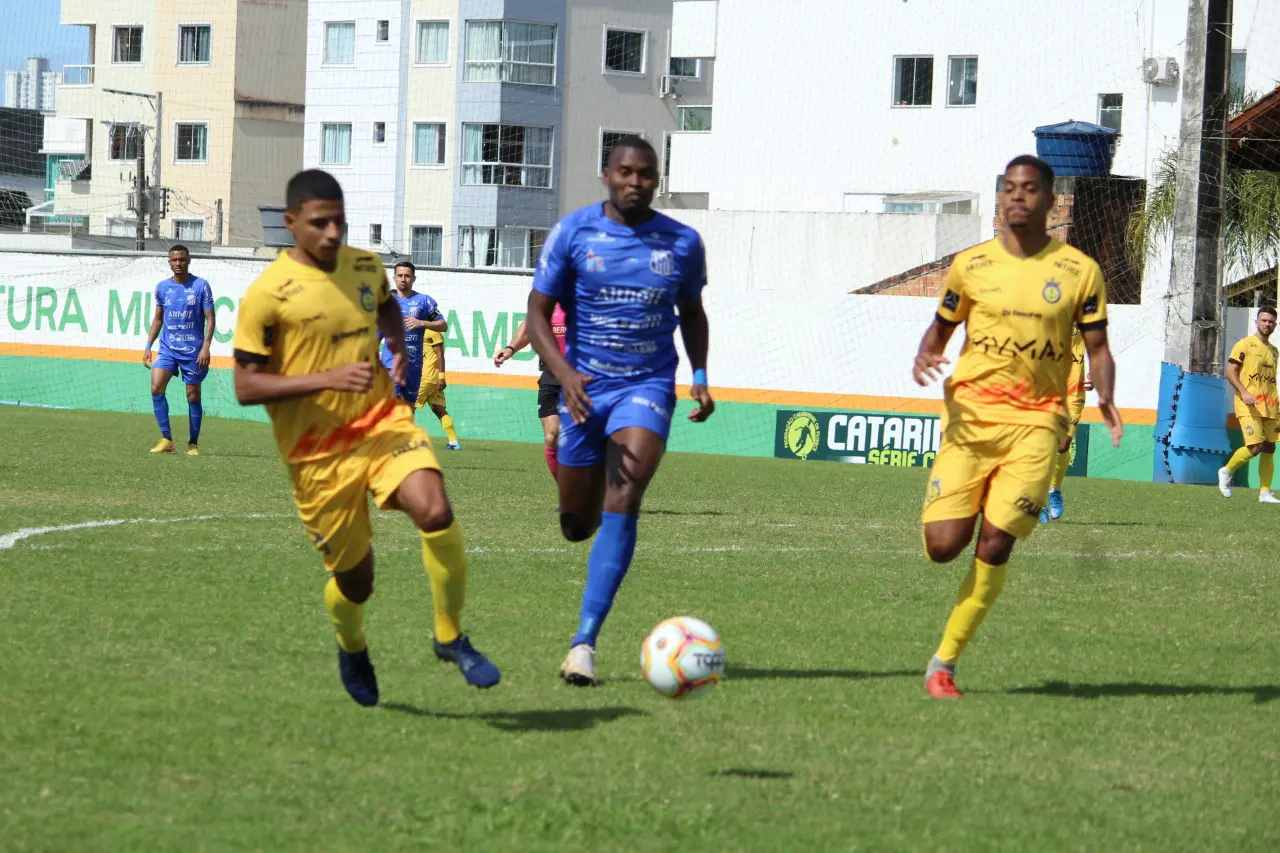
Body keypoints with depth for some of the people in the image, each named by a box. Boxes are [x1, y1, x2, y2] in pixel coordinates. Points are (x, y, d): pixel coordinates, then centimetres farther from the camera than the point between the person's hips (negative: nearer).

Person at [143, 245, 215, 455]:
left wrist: (206, 347, -16)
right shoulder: (162, 287, 7)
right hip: (168, 349, 3)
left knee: (193, 396, 3)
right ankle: (166, 440, -11)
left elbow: (210, 319, -4)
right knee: (156, 387, -16)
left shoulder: (201, 286, -4)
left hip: (193, 351, -3)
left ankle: (193, 444, 17)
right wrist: (148, 346, 9)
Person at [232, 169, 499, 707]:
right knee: (354, 580, 6)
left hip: (382, 421, 3)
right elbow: (246, 387, -13)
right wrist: (328, 378, -23)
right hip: (318, 452, -3)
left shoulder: (366, 267, 4)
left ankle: (451, 638, -5)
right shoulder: (267, 295, -13)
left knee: (436, 513, -26)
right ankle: (351, 648, 44)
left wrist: (398, 344, 7)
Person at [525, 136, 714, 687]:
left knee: (622, 502, -22)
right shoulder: (573, 232, -5)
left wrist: (700, 376, 3)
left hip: (648, 387, 0)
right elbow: (538, 314, -3)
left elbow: (691, 312, 18)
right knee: (576, 526, 8)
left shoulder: (682, 243, 1)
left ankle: (585, 641, -24)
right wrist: (565, 374, -20)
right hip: (585, 388, 0)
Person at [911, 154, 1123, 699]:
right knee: (943, 546, -11)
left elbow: (1097, 348, 7)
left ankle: (944, 663, 3)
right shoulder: (970, 264, 5)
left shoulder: (1080, 271, 3)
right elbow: (940, 327, 16)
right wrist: (925, 355, -8)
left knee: (995, 545, -9)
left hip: (1036, 421, -1)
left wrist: (1105, 397, -13)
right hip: (970, 413, 1)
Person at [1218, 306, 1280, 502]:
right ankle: (1227, 471, 5)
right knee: (1255, 446, -17)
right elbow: (1230, 372, -7)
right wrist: (1244, 392, -20)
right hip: (1248, 406, -7)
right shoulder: (1245, 345, -2)